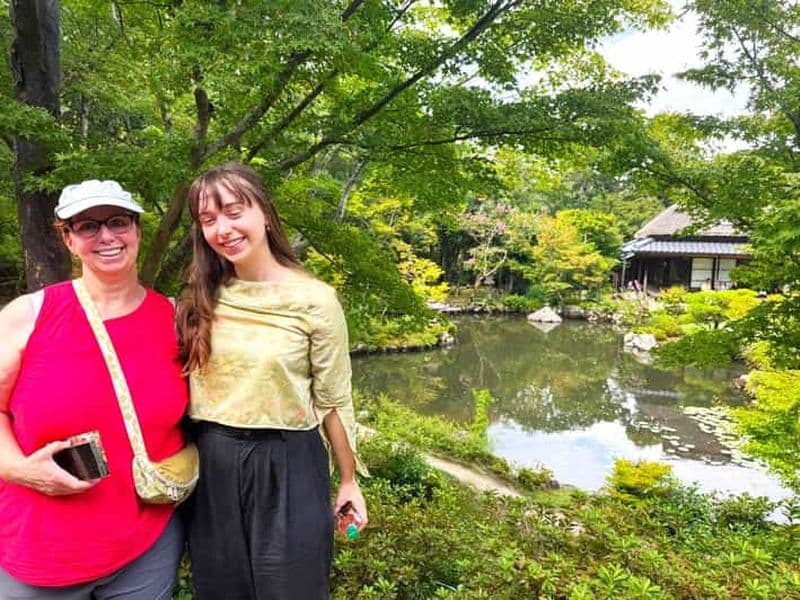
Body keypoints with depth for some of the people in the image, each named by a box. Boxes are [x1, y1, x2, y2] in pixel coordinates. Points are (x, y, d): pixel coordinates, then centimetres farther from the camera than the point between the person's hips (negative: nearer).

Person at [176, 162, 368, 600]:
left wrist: (348, 480, 2)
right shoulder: (200, 300, 0)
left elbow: (334, 400, -5)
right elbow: (179, 384, 9)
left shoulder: (314, 299, -12)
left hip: (287, 466, -3)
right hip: (213, 468, 4)